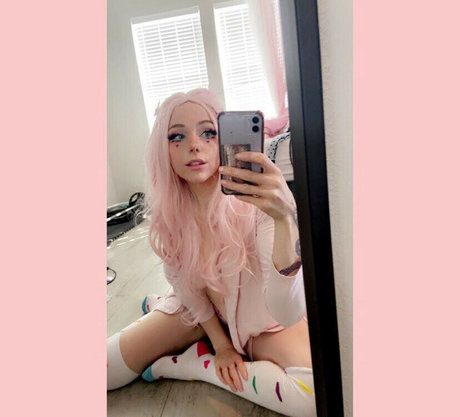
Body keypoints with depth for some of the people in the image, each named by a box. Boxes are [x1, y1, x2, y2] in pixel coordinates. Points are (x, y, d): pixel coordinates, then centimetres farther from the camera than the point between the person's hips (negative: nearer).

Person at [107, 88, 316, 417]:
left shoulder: (258, 200, -31)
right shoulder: (167, 211, -17)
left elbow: (287, 314, -39)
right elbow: (184, 284, -1)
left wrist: (285, 217, -54)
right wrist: (220, 342, -3)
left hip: (264, 316, -1)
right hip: (201, 309, 2)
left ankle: (187, 364, -7)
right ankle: (163, 306, 19)